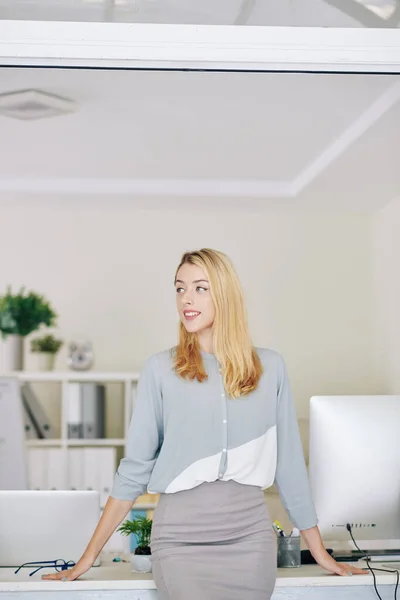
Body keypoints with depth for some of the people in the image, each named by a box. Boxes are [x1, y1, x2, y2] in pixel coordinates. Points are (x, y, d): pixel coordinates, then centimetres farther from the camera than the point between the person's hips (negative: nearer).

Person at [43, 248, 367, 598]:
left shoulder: (270, 368, 4)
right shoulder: (161, 369, 1)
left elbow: (290, 463, 9)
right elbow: (135, 468, 3)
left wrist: (320, 553, 11)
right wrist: (90, 556, 1)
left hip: (250, 536, 2)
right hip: (180, 539, -1)